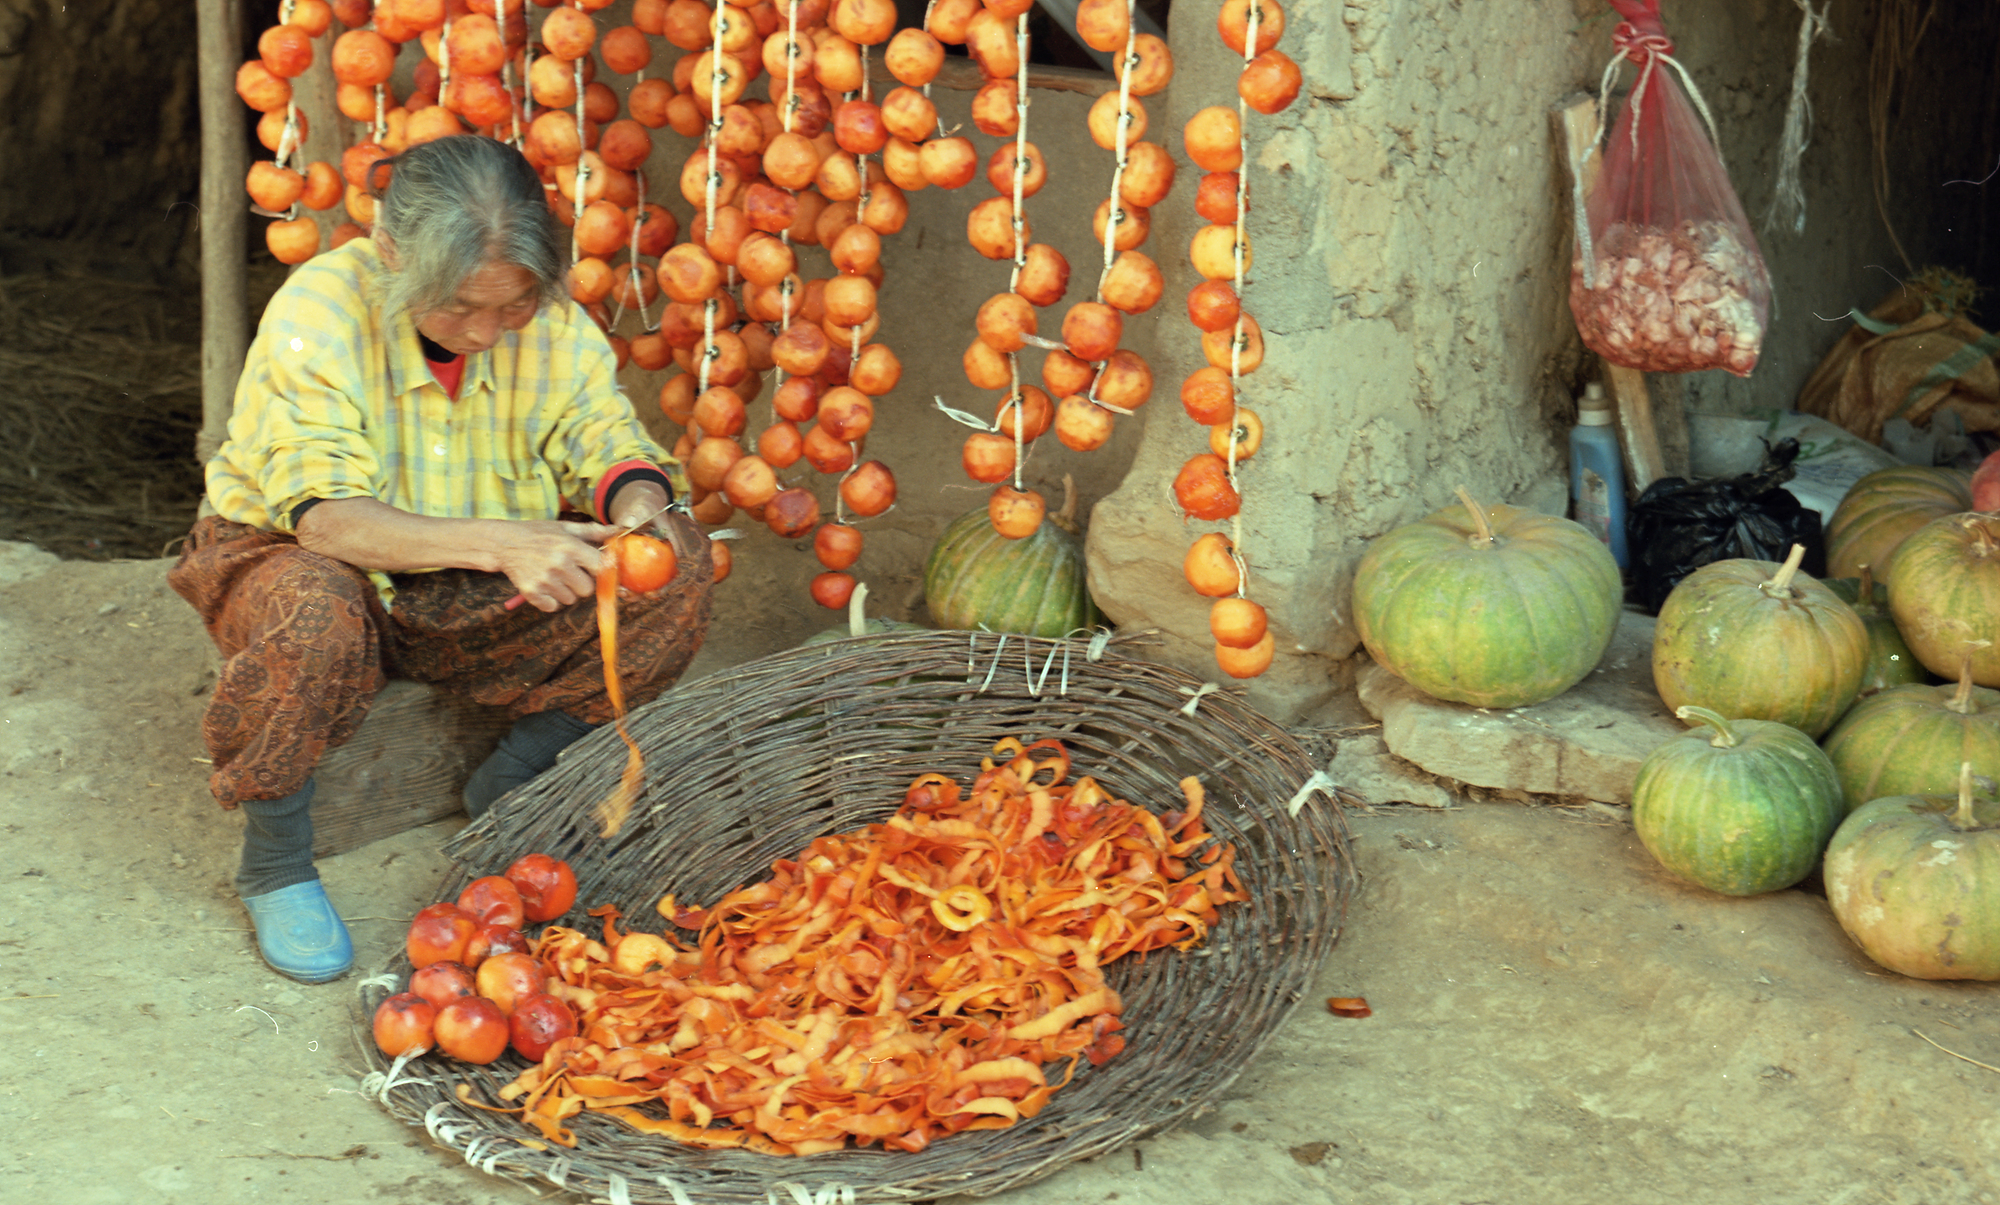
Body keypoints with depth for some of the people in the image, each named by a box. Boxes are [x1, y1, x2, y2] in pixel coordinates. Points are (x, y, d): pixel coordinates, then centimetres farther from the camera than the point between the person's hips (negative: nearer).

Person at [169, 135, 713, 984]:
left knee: (676, 569, -17)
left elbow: (608, 438, -7)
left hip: (471, 596, 4)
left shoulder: (553, 320, -13)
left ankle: (510, 786, -1)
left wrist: (639, 507, -34)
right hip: (288, 554, -4)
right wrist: (499, 542, -47)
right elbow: (323, 517, -33)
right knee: (311, 619, -42)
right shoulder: (316, 314, -26)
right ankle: (274, 863, -14)